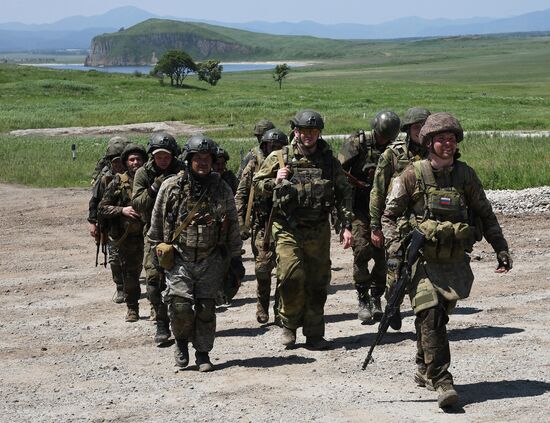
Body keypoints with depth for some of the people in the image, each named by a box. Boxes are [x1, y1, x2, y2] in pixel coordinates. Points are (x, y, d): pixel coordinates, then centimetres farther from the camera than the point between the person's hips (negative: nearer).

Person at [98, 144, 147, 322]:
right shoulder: (118, 182, 0)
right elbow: (102, 208, 0)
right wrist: (122, 210, -13)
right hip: (127, 238, 0)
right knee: (130, 275, 7)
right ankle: (132, 309, 22)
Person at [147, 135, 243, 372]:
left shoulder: (222, 190, 3)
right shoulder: (171, 188, -2)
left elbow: (232, 226, 10)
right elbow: (157, 222, 7)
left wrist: (236, 258, 9)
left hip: (210, 260, 1)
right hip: (179, 258, -1)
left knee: (206, 308, 1)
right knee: (181, 306, -11)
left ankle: (203, 352, 17)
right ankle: (181, 341, 18)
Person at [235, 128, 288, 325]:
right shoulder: (254, 166, 3)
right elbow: (240, 196, 3)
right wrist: (242, 224, -3)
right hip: (261, 224, -1)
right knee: (262, 267, -2)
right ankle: (262, 307, 17)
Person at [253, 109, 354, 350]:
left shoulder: (329, 161, 7)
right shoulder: (280, 158, 1)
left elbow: (344, 193, 11)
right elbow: (257, 186, 7)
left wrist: (347, 226, 4)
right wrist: (275, 182, -14)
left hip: (319, 232, 2)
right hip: (288, 230, -2)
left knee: (318, 283, 4)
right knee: (292, 278, -13)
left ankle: (314, 334, 15)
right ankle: (289, 325, 10)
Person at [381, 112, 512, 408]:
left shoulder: (465, 175, 6)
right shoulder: (413, 175, -3)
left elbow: (485, 214, 15)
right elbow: (389, 215, 1)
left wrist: (501, 248, 10)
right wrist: (395, 245, -13)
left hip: (456, 262, 3)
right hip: (424, 259, -3)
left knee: (437, 317, 9)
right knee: (431, 315, -16)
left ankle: (425, 370, 28)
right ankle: (441, 381, -16)